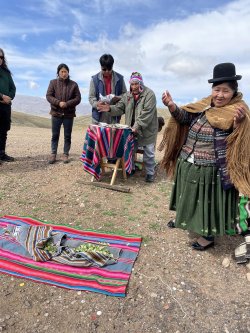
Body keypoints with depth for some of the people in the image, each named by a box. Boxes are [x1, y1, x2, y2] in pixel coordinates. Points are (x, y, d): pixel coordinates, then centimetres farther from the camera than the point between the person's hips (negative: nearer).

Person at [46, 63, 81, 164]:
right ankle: (53, 154, 14)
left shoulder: (73, 84, 3)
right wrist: (58, 103, -18)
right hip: (56, 113, 0)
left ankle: (65, 154, 14)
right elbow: (48, 96, -2)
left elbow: (78, 98, -2)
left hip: (69, 114, 0)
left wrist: (67, 104, -16)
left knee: (67, 136, 4)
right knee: (55, 135, 5)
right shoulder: (53, 82, 4)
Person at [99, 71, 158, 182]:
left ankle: (150, 173, 21)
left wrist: (137, 126, -27)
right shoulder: (127, 95, 6)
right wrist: (110, 108, -13)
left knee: (148, 154, 5)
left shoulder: (149, 94, -14)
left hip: (147, 130, -5)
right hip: (132, 130, 5)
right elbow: (120, 108, 8)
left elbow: (147, 114, -22)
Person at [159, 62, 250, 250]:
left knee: (210, 201, 10)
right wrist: (172, 106, -19)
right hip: (188, 164, 6)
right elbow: (185, 117, -1)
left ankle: (209, 236, 31)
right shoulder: (204, 105, 3)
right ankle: (185, 219, 48)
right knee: (191, 197, 24)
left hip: (210, 170, -5)